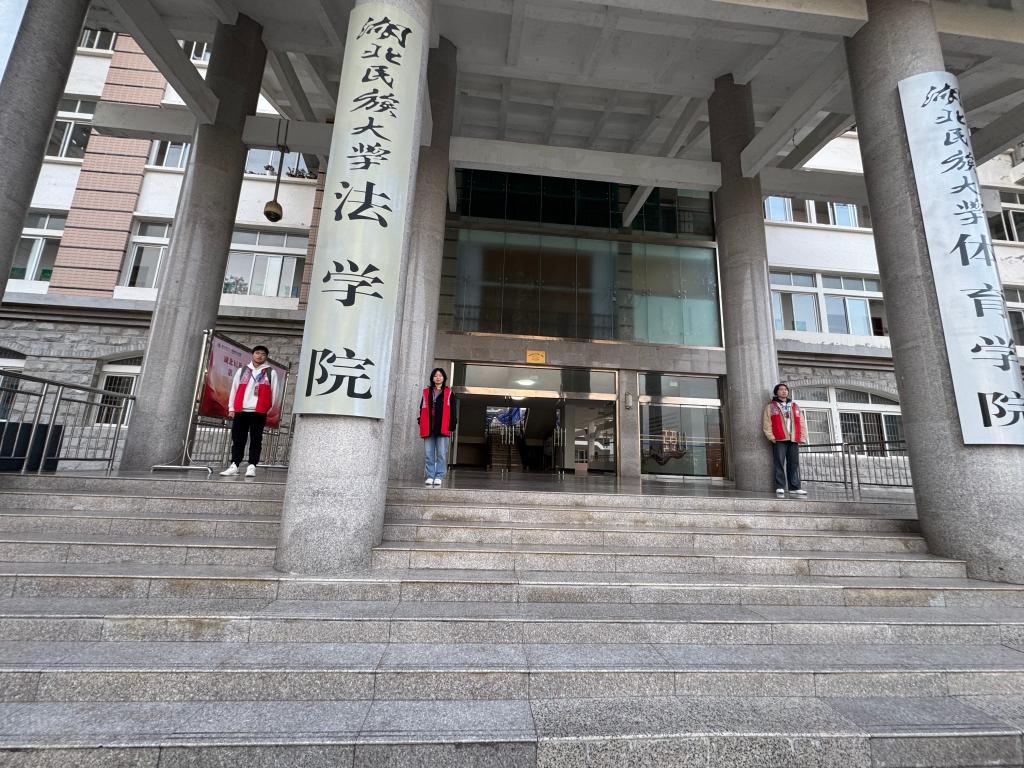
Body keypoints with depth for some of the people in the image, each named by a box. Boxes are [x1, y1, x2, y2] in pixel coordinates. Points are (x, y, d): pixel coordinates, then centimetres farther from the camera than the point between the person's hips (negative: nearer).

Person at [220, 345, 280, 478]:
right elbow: (234, 389, 14)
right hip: (241, 410, 3)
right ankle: (234, 465, 8)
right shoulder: (242, 370, 16)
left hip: (259, 411, -3)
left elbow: (275, 392, 4)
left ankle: (251, 467, 0)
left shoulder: (270, 372, 8)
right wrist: (231, 408, 8)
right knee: (238, 439, 3)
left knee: (256, 440, -1)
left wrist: (271, 410, 0)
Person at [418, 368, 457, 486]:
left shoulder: (449, 393, 8)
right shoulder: (426, 392, 15)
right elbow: (422, 409, 16)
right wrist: (421, 422, 5)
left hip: (442, 428, -2)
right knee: (429, 454, 4)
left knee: (441, 454, -2)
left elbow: (453, 411, 5)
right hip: (428, 427, 2)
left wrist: (452, 426, -3)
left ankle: (439, 477, 3)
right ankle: (430, 476, 10)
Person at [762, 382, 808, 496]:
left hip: (794, 440, 4)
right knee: (780, 463, -7)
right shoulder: (770, 407, 9)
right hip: (779, 440, -4)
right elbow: (766, 423, 1)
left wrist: (802, 437, 7)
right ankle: (780, 487, -7)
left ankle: (795, 488, 5)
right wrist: (771, 436, -10)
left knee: (794, 463, 2)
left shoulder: (795, 407, 21)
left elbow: (801, 423, 18)